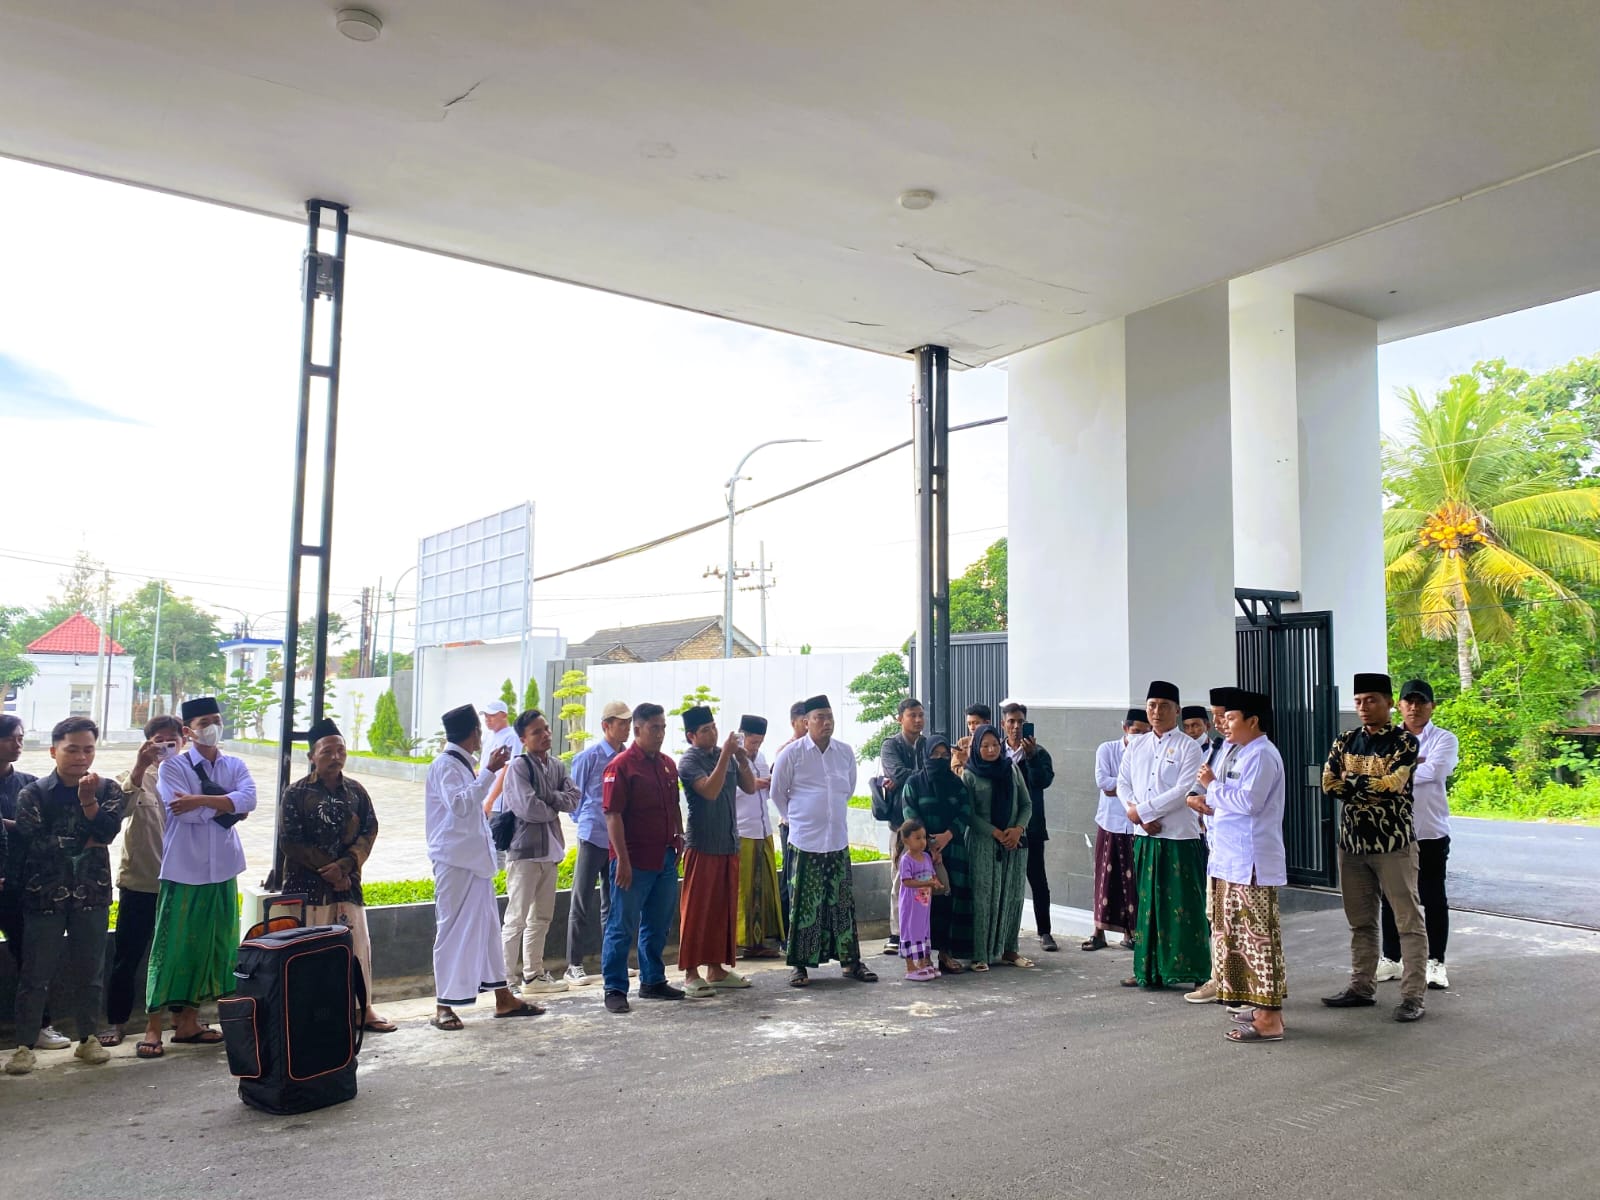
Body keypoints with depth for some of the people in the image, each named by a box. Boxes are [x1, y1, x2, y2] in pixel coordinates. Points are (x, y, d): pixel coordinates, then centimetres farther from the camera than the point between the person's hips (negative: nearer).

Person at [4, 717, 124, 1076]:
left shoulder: (107, 790, 3)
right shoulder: (33, 793, -3)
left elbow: (107, 831, -13)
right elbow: (31, 841, -15)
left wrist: (88, 800, -26)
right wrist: (83, 843, -10)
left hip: (92, 894, 2)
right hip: (45, 895, -2)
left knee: (89, 971, 10)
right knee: (36, 974, 3)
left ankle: (88, 1039, 21)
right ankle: (25, 1045, 13)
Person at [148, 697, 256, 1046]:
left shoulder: (235, 766, 9)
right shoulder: (172, 767, -3)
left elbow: (249, 798, -11)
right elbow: (184, 812, -16)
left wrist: (201, 800, -20)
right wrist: (229, 806, -9)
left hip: (223, 868, 5)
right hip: (185, 869, -5)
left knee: (215, 942, 10)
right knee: (181, 942, 0)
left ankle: (189, 1013, 23)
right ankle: (182, 1019, 10)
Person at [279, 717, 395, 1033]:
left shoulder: (355, 791, 8)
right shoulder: (296, 793, -2)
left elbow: (369, 831, 2)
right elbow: (290, 842, -7)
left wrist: (344, 865, -13)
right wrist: (328, 870, -10)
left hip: (348, 883, 3)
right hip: (307, 885, -3)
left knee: (358, 944, 4)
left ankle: (363, 1008, 15)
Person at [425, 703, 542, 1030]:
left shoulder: (463, 764, 16)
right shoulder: (445, 765, -12)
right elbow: (459, 803, -27)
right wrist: (489, 772, -26)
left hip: (475, 857, 9)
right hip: (455, 859, -9)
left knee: (488, 926, 11)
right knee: (453, 929, -3)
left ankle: (503, 999, 18)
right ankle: (443, 1006, 6)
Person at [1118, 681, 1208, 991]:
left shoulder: (1188, 747, -5)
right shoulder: (1136, 746, 12)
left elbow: (1183, 791, -14)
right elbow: (1123, 783, 11)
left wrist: (1141, 810, -13)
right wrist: (1139, 816, -6)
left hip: (1180, 837, -5)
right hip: (1144, 837, 5)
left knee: (1185, 906, -2)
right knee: (1147, 903, 10)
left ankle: (1197, 972, 7)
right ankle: (1148, 970, 20)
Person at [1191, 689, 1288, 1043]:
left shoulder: (1261, 755, -13)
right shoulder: (1244, 754, 18)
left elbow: (1249, 802, -23)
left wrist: (1213, 786, -12)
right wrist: (1212, 807, 10)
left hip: (1252, 864, -10)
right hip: (1234, 862, 10)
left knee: (1257, 937, -5)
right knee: (1244, 936, 15)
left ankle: (1269, 1020, 0)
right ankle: (1265, 1009, 24)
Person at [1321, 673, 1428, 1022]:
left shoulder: (1404, 741, -7)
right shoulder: (1345, 741, 8)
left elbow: (1393, 784, -18)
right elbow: (1329, 784, -2)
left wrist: (1350, 782, -7)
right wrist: (1373, 787, -13)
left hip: (1394, 843, -5)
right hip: (1352, 842, 5)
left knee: (1408, 921, 1)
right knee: (1360, 921, 13)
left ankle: (1413, 996, 6)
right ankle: (1361, 987, 23)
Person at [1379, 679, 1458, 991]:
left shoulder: (1444, 739, -1)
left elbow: (1433, 771, -19)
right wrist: (1415, 762, -15)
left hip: (1431, 833, -3)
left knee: (1433, 900, 5)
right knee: (1391, 898, 10)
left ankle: (1435, 963, 16)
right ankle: (1390, 959, 20)